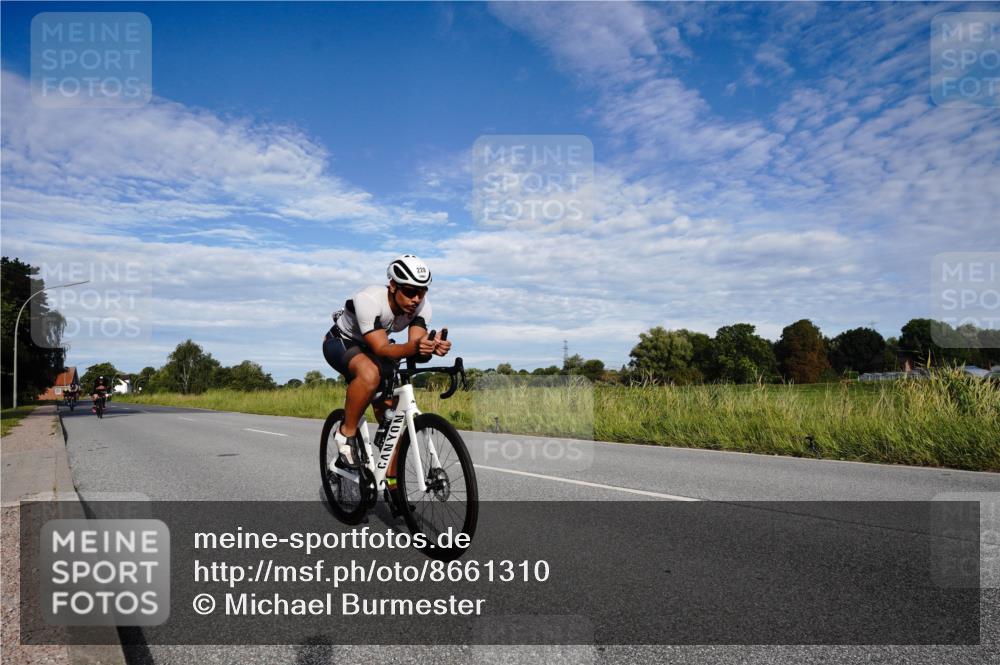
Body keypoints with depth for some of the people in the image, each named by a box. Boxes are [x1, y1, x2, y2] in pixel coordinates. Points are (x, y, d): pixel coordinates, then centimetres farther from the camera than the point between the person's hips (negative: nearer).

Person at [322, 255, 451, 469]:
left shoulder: (422, 307, -19)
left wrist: (432, 347, -52)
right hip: (341, 343, -6)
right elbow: (381, 349, -41)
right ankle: (346, 434, -18)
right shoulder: (369, 300, -36)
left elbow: (417, 341, -28)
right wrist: (413, 347, -59)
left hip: (370, 349, 6)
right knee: (370, 374, -40)